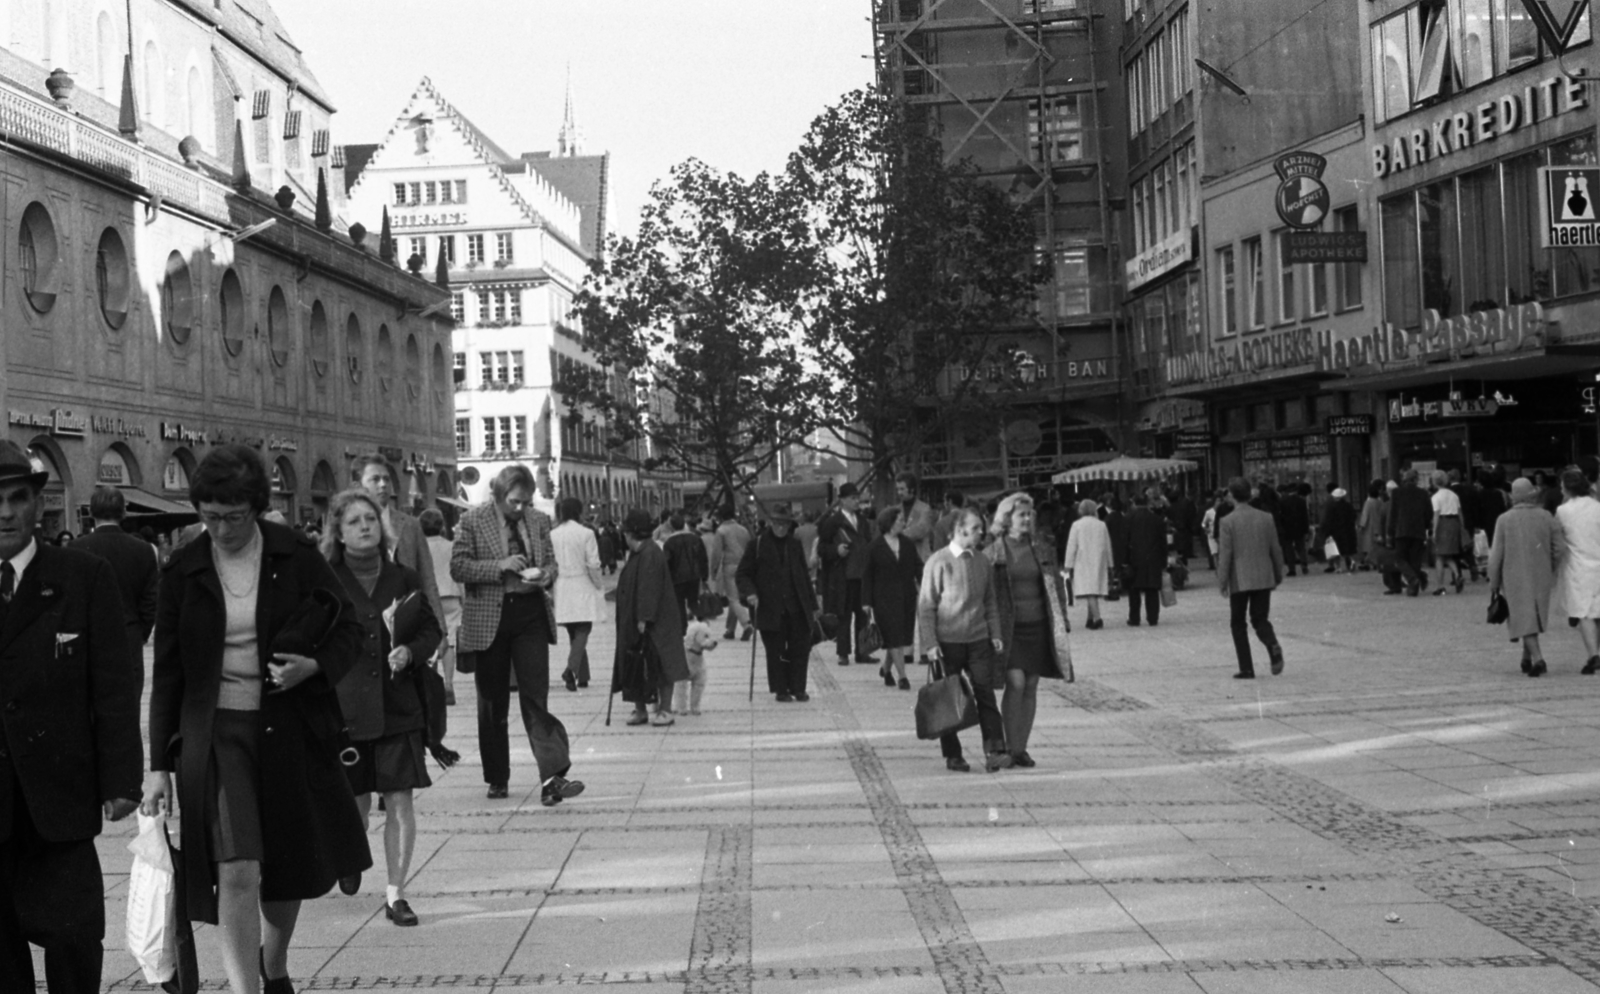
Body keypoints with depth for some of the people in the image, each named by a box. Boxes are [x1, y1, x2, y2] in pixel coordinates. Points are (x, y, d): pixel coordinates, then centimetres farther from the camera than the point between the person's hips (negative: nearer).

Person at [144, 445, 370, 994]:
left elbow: (349, 628, 5)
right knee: (236, 872, -14)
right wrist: (159, 764, 0)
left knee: (289, 867, 15)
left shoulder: (296, 556, -2)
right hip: (216, 732, -1)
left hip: (291, 731, 1)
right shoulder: (183, 571, -1)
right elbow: (166, 672, 3)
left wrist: (314, 667, -17)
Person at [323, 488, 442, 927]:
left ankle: (396, 893, 7)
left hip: (399, 706, 2)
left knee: (400, 801, -2)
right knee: (356, 803, 8)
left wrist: (410, 652, -6)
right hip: (344, 705, -2)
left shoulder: (404, 579, 5)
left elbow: (432, 629, 14)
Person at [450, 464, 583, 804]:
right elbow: (458, 567, -6)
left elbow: (551, 562, 17)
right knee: (492, 703, 8)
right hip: (489, 619, -2)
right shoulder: (472, 521, -3)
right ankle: (497, 779, 20)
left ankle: (552, 778, -13)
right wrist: (500, 566, -18)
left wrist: (546, 575, -7)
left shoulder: (538, 520, 8)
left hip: (531, 615, 2)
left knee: (536, 696, -7)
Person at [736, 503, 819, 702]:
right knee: (775, 652, 3)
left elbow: (804, 576, 15)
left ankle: (798, 688, 13)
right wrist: (749, 592, -15)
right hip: (770, 609, -3)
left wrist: (812, 604, 14)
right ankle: (780, 690, 13)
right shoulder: (758, 545, -2)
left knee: (800, 648, 2)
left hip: (796, 608, 3)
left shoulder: (795, 544, 10)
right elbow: (742, 574, 2)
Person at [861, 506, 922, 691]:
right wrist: (867, 601, -4)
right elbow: (867, 576, -1)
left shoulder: (907, 544, 7)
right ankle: (901, 676, -4)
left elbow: (918, 567, 7)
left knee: (903, 636, 9)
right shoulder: (875, 547, -4)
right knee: (894, 637, -8)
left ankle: (886, 668, 31)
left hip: (906, 597, 4)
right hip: (885, 598, -4)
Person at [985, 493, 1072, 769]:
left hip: (1038, 625, 4)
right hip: (1008, 626, -3)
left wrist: (1062, 620, 7)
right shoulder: (993, 551, -3)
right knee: (1015, 683, -13)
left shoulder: (1042, 547, 7)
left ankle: (1022, 748, 14)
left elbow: (1056, 585, 12)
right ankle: (1011, 748, -6)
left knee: (1030, 687, 6)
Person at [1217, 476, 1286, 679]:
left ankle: (1246, 669, 6)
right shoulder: (1266, 518, 3)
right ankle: (1273, 646, -20)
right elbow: (1276, 550, 7)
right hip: (1264, 578, 3)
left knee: (1238, 623, 10)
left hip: (1240, 580, -3)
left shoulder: (1228, 522, -9)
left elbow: (1225, 555, -10)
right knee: (1260, 619, 12)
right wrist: (1279, 574, 18)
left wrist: (1222, 582, -4)